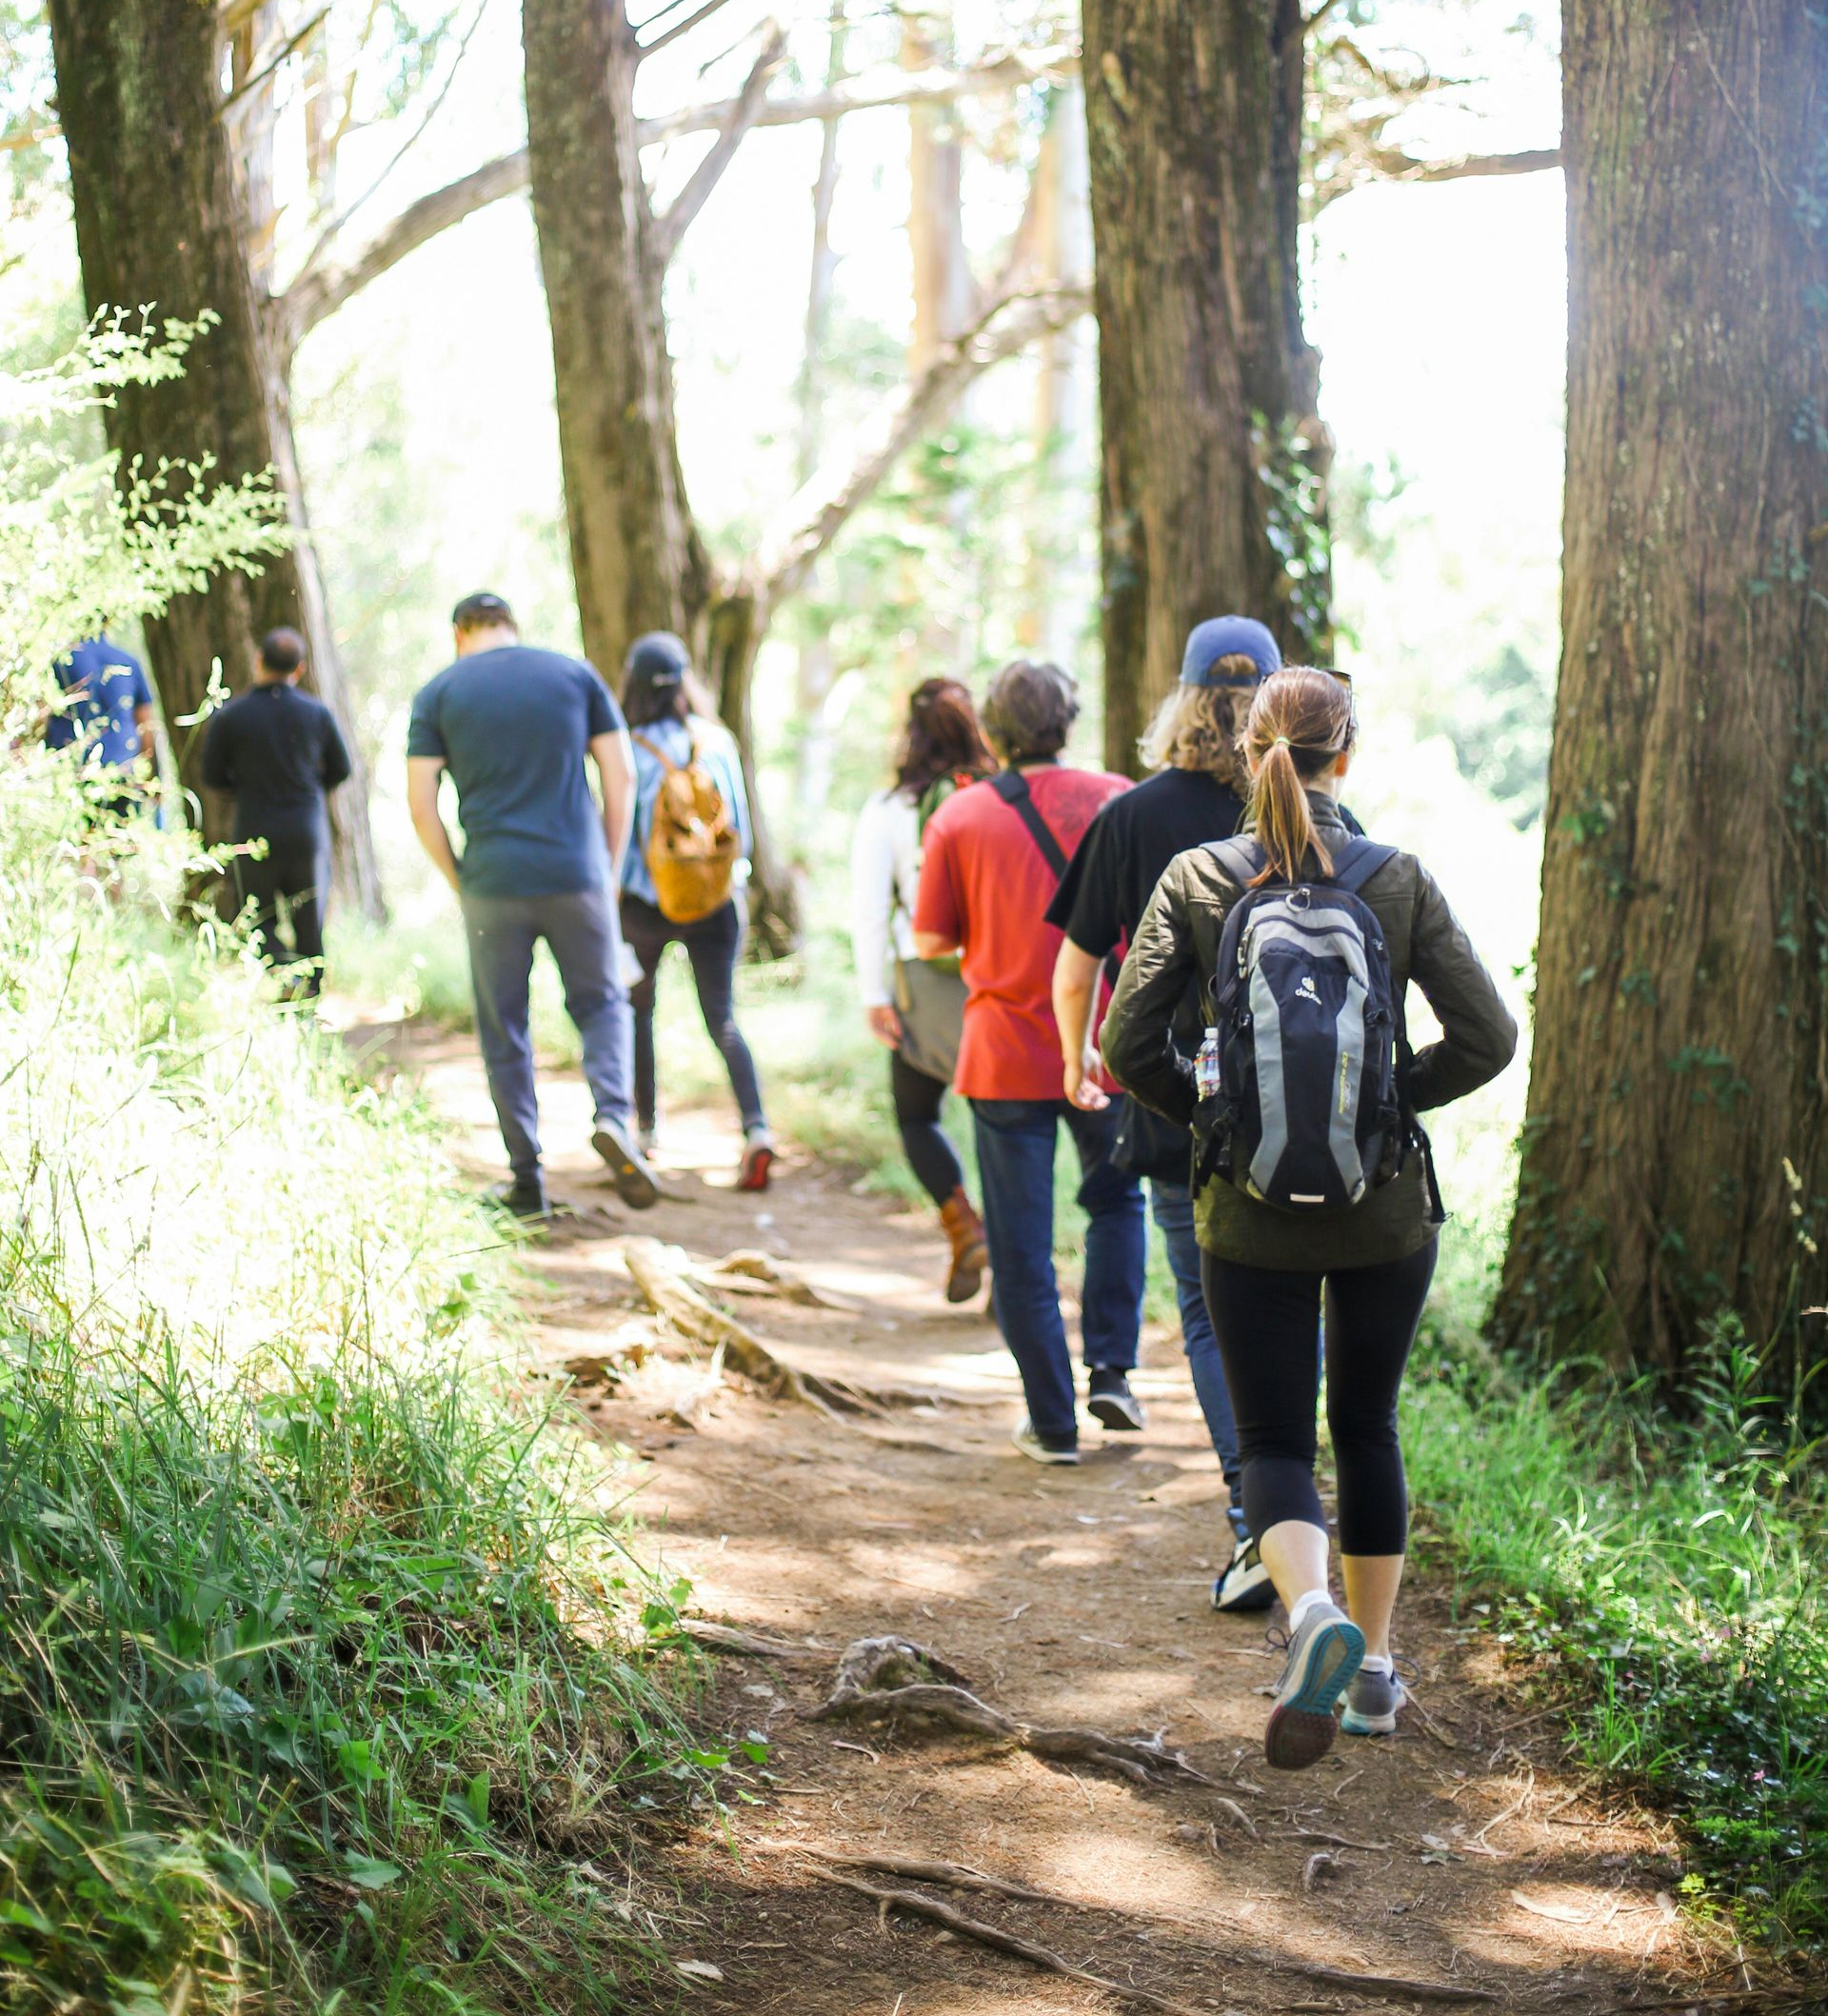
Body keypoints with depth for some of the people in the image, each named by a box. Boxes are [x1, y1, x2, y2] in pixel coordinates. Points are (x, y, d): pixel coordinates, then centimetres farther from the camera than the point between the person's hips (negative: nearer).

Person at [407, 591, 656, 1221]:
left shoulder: (438, 694, 4)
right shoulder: (575, 674, 7)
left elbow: (421, 806, -1)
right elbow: (621, 777, 3)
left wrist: (459, 883, 8)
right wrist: (609, 866, 10)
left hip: (492, 884, -1)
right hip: (576, 876, 1)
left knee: (504, 1031, 9)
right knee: (601, 1002, 17)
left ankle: (527, 1181, 11)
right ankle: (612, 1117, -9)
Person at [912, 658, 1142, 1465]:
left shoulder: (958, 816, -5)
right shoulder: (1114, 800, -3)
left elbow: (930, 941, -1)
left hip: (1005, 1056, -1)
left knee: (1021, 1247, 7)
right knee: (1116, 1200, 25)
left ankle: (1053, 1422, 9)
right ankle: (1111, 1369, 15)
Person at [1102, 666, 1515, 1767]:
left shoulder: (1197, 880, -7)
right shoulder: (1399, 879, -7)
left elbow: (1130, 1045, -10)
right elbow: (1487, 1037, -11)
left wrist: (1211, 1111, 6)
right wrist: (1393, 1097, 4)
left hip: (1252, 1213, -1)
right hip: (1386, 1210, 1)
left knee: (1275, 1439, 7)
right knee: (1367, 1426, 19)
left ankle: (1312, 1610, -22)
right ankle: (1374, 1666, 26)